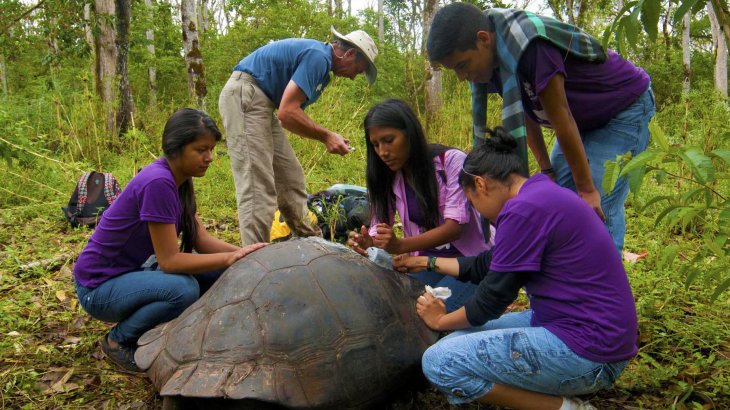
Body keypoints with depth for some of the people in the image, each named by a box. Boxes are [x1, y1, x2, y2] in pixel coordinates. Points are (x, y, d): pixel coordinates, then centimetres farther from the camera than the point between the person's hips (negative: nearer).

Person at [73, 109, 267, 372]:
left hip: (133, 271, 8)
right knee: (183, 288, -32)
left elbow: (201, 240, -1)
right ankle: (118, 340, -5)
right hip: (99, 287, -8)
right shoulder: (157, 182, -27)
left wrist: (243, 253, -15)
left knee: (218, 273, -6)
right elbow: (169, 260, -27)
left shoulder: (178, 179, 0)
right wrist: (230, 258, -26)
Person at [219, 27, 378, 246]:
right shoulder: (317, 57, -16)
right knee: (258, 186, -13)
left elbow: (294, 110, 16)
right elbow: (287, 112, -23)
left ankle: (310, 241, 22)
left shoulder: (321, 63, 15)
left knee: (290, 179, 13)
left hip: (262, 103, 11)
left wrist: (329, 137, 6)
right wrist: (325, 136, -14)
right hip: (244, 96, -11)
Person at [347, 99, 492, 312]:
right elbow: (380, 225, -1)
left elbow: (455, 226, -22)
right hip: (427, 265, 4)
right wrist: (368, 242, -27)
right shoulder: (386, 177, 2)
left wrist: (400, 246, -36)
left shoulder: (451, 161, -15)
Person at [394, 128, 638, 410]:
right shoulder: (543, 195, 12)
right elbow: (489, 266, 20)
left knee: (438, 362, -14)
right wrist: (427, 263, 29)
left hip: (588, 352, -10)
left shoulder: (524, 209, -19)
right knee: (462, 338, 14)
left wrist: (441, 320, 6)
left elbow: (493, 297, -13)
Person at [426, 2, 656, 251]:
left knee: (599, 208, -15)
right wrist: (546, 169, -2)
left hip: (625, 108, -8)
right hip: (584, 118, 8)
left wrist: (587, 189, -22)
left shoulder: (530, 45, -35)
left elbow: (560, 117, -30)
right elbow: (525, 113, 0)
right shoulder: (490, 58, -10)